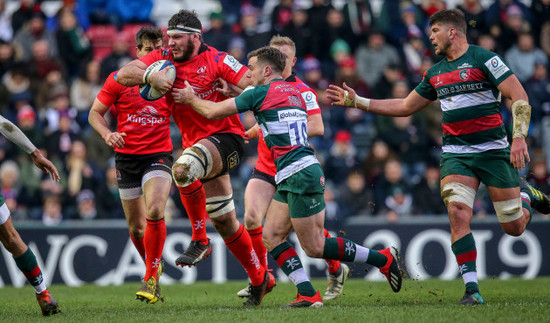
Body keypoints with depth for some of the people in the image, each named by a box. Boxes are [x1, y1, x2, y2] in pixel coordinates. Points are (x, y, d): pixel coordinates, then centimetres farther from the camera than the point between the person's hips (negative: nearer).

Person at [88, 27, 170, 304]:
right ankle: (154, 268, 33)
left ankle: (151, 279, -17)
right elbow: (95, 113, 4)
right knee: (136, 226, 6)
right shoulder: (118, 79, 0)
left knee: (154, 211, -25)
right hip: (127, 156, 2)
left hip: (159, 154, -1)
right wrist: (107, 134, -15)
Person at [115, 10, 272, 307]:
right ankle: (259, 279, 24)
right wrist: (149, 77, -22)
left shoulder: (216, 60, -9)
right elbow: (122, 75, -5)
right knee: (224, 221, 10)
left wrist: (229, 96, -24)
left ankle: (199, 240, -20)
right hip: (198, 144, 7)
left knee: (182, 169, -35)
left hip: (225, 136, -7)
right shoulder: (163, 59, 5)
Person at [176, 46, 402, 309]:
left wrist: (190, 98, 15)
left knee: (314, 247, -7)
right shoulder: (294, 92, 18)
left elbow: (213, 112, -2)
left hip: (300, 174, -10)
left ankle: (382, 259, 0)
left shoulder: (260, 93, -6)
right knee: (271, 236, 6)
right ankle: (308, 294, 0)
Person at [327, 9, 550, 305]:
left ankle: (526, 194, 36)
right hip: (456, 155, 5)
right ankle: (472, 289, -15)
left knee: (514, 227, 1)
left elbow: (519, 97, -11)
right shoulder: (435, 73, 14)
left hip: (493, 150, -5)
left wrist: (519, 136, -23)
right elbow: (405, 106, 23)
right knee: (458, 215, -18)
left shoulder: (483, 59, -7)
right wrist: (356, 101, 20)